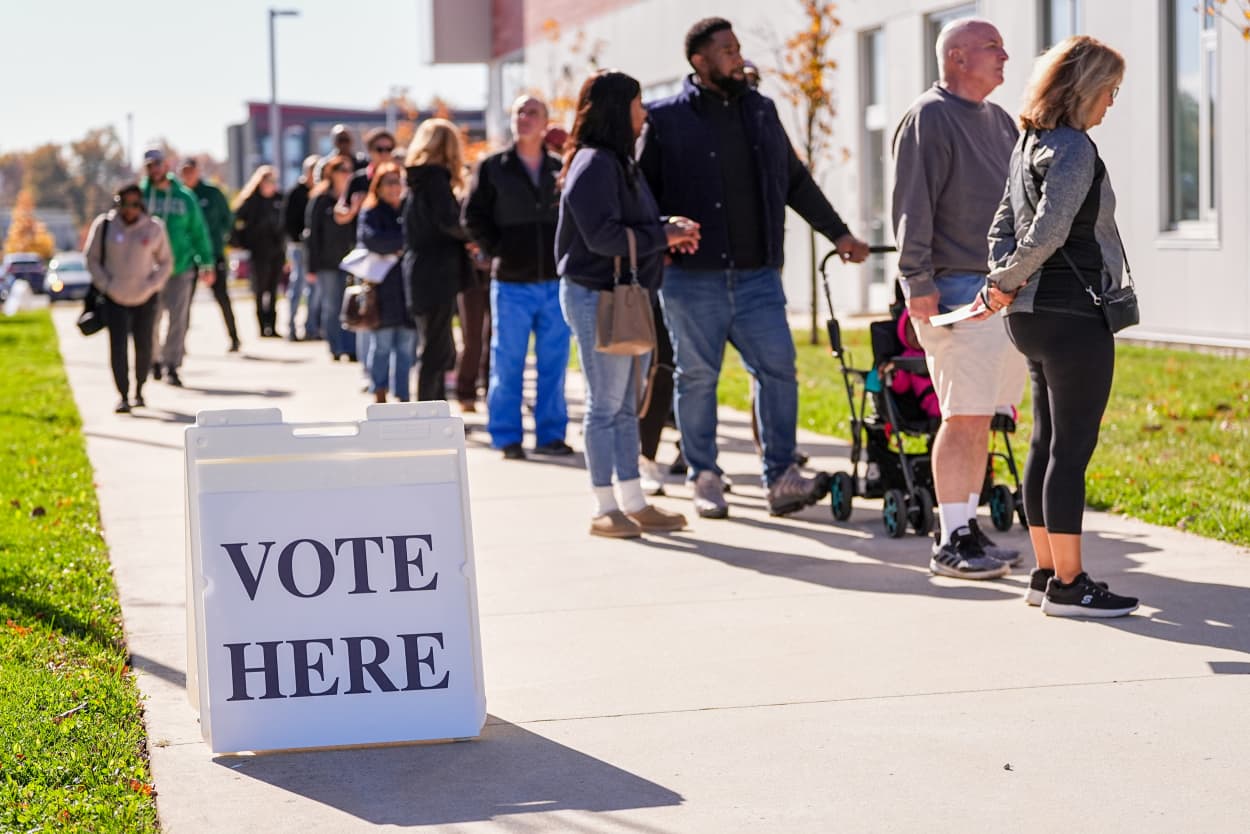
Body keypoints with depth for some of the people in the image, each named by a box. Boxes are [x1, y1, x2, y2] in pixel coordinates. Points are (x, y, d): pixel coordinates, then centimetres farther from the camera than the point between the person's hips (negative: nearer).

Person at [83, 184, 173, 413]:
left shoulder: (154, 228, -3)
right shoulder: (104, 225, -5)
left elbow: (166, 261, 7)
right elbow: (91, 258, 4)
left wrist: (152, 285, -6)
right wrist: (105, 285, -6)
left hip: (145, 299, 1)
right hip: (114, 299, -1)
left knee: (143, 346, 8)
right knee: (117, 346, -8)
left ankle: (139, 390, 27)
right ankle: (123, 396, -2)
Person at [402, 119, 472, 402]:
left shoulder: (417, 179, 16)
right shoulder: (436, 177, -11)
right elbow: (448, 221, -22)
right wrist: (472, 235, -5)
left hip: (420, 272, 9)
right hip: (438, 274, -9)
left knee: (438, 352, 16)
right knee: (436, 352, -6)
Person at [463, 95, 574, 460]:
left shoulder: (561, 169, 7)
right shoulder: (493, 168, 1)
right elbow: (474, 217, 3)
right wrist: (499, 251, -3)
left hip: (555, 283, 2)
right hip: (512, 283, -2)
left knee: (554, 363, 5)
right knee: (507, 364, 1)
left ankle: (551, 434, 13)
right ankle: (507, 437, 8)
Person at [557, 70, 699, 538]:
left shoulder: (618, 162, 17)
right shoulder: (594, 164, -14)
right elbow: (603, 236, -21)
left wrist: (669, 227, 2)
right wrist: (664, 235, -14)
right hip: (597, 296, -10)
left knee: (625, 406, 13)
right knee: (605, 406, -3)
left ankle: (633, 503, 19)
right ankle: (606, 509, 4)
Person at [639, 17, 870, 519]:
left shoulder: (760, 112, 13)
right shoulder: (667, 120, -1)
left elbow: (796, 181, 22)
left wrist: (838, 233, 22)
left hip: (757, 276, 4)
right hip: (692, 279, -3)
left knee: (777, 368, -4)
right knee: (697, 378, 3)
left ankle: (781, 478, 0)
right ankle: (705, 478, 15)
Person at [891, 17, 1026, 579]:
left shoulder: (998, 120, 18)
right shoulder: (928, 117, -7)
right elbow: (913, 207, -13)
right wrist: (918, 281, -19)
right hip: (956, 289, -8)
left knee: (981, 418, 10)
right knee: (964, 418, -9)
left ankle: (968, 527, 17)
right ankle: (950, 543, -4)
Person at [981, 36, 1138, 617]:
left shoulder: (1028, 146, 14)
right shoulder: (1073, 149, -16)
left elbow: (1004, 227, 15)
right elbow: (1047, 233, -23)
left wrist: (1003, 283, -1)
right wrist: (1005, 285, -10)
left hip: (1036, 318, 10)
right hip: (1074, 315, -10)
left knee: (1047, 444, 13)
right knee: (1072, 449, -5)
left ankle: (1046, 574, 19)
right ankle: (1068, 585, -1)